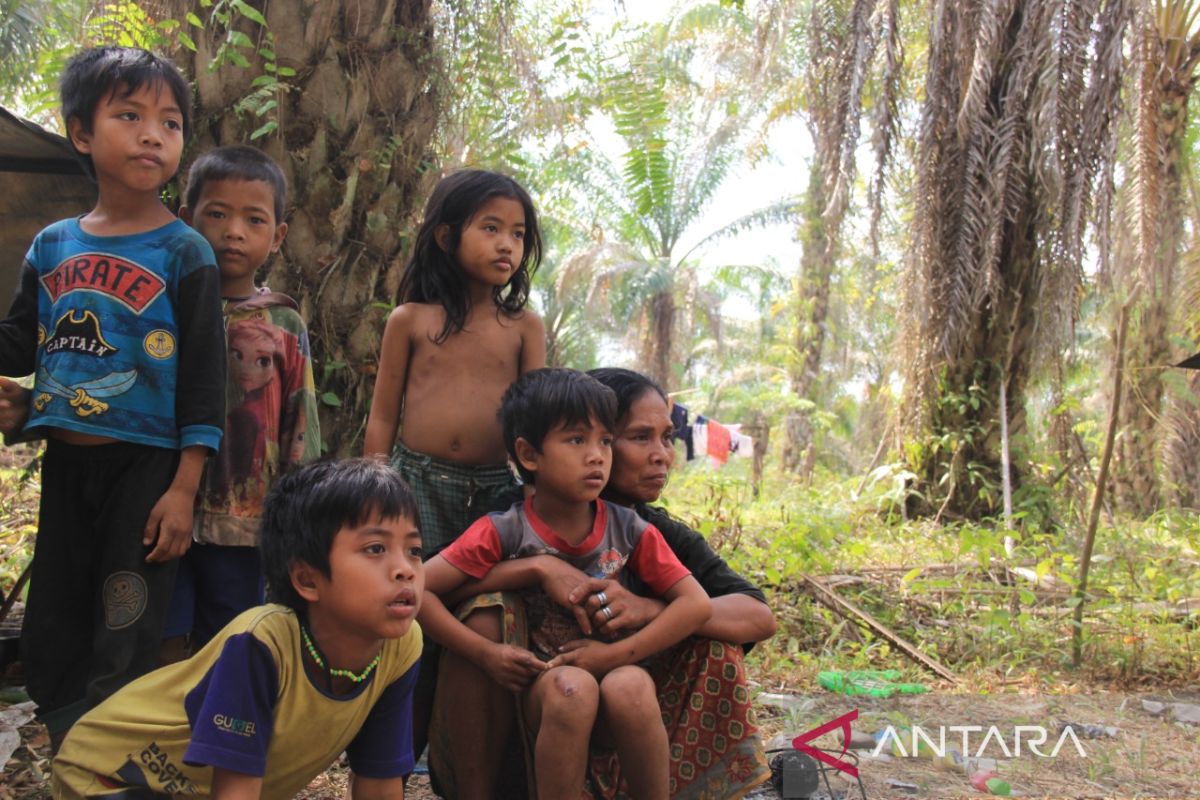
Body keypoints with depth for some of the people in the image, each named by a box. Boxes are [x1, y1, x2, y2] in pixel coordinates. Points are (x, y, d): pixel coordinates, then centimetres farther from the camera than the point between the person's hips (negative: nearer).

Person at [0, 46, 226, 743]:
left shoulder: (185, 252, -7)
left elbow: (205, 377, -9)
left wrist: (184, 489, -14)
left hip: (145, 468, -5)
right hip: (66, 463, 5)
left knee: (124, 657, -1)